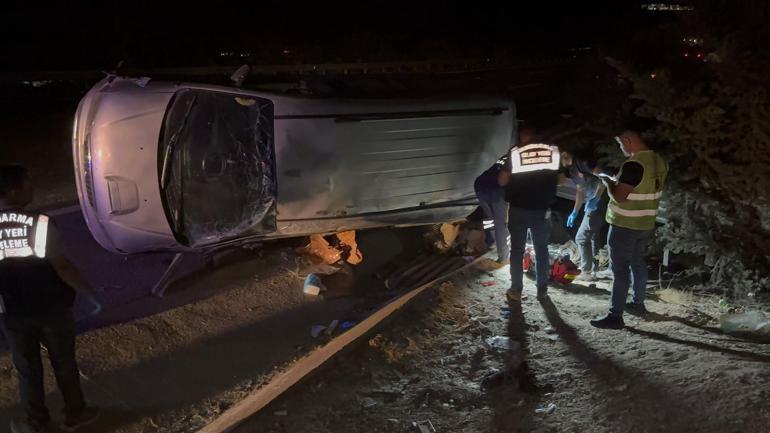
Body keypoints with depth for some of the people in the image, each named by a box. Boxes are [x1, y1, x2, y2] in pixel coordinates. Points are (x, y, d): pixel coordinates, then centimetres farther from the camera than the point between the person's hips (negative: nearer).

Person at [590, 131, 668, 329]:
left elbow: (619, 196, -23)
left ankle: (615, 316, -3)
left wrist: (608, 182, -5)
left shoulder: (634, 164, -23)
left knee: (620, 269, -5)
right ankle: (638, 303, 35)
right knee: (638, 263, 21)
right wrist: (618, 181, 15)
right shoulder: (659, 161, 5)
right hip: (646, 224, 9)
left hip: (625, 225, -9)